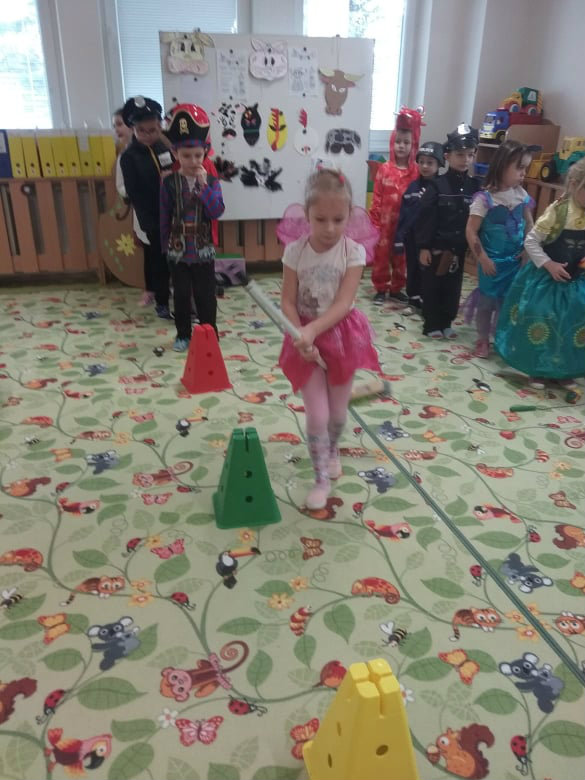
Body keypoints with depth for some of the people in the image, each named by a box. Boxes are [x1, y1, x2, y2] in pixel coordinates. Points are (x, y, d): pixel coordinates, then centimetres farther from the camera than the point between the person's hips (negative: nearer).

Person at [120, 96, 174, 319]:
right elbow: (134, 194, -11)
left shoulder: (166, 149, 6)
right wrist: (149, 223, -15)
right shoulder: (129, 157, -8)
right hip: (152, 221, -4)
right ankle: (162, 302, 20)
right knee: (158, 260, 6)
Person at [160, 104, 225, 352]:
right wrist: (165, 246, 4)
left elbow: (217, 212, -16)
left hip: (203, 250, 0)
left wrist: (204, 185, -22)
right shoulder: (169, 183, -4)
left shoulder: (211, 181, -3)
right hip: (178, 250, 0)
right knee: (181, 294, 10)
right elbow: (164, 217, 1)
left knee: (205, 295, 8)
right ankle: (183, 334, 24)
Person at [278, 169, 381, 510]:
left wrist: (312, 330, -34)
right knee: (317, 415, -2)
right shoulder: (295, 251, -9)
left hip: (342, 337, 0)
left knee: (338, 411, 15)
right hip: (307, 337, 0)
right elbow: (287, 302, -9)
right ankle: (322, 479, 17)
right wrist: (302, 336, -24)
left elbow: (343, 304, -20)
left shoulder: (354, 252, -12)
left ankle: (332, 450, 48)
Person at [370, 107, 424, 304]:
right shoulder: (384, 169, -4)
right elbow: (377, 197, -4)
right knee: (381, 255, 6)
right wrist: (375, 221, -6)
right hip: (385, 221, -1)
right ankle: (381, 289, 18)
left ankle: (396, 288, 27)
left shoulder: (416, 171, -2)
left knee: (401, 257, 13)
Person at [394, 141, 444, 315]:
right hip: (412, 236, 4)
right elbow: (403, 213, 3)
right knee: (413, 270, 13)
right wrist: (399, 237, -1)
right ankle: (414, 301, 26)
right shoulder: (412, 187, 3)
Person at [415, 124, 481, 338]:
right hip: (436, 246, -4)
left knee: (453, 288, 13)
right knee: (432, 287, 5)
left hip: (459, 248, 4)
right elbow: (425, 218, -10)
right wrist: (423, 246, -13)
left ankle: (446, 323, 27)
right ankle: (431, 325, 17)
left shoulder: (474, 186, 2)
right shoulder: (437, 185, -9)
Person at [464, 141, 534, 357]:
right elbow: (471, 231, -16)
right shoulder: (484, 197, -16)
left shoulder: (521, 194, 0)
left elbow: (529, 224, 12)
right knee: (487, 300, 7)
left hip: (515, 260, 5)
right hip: (492, 261, -5)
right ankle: (483, 339, 24)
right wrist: (483, 259, -15)